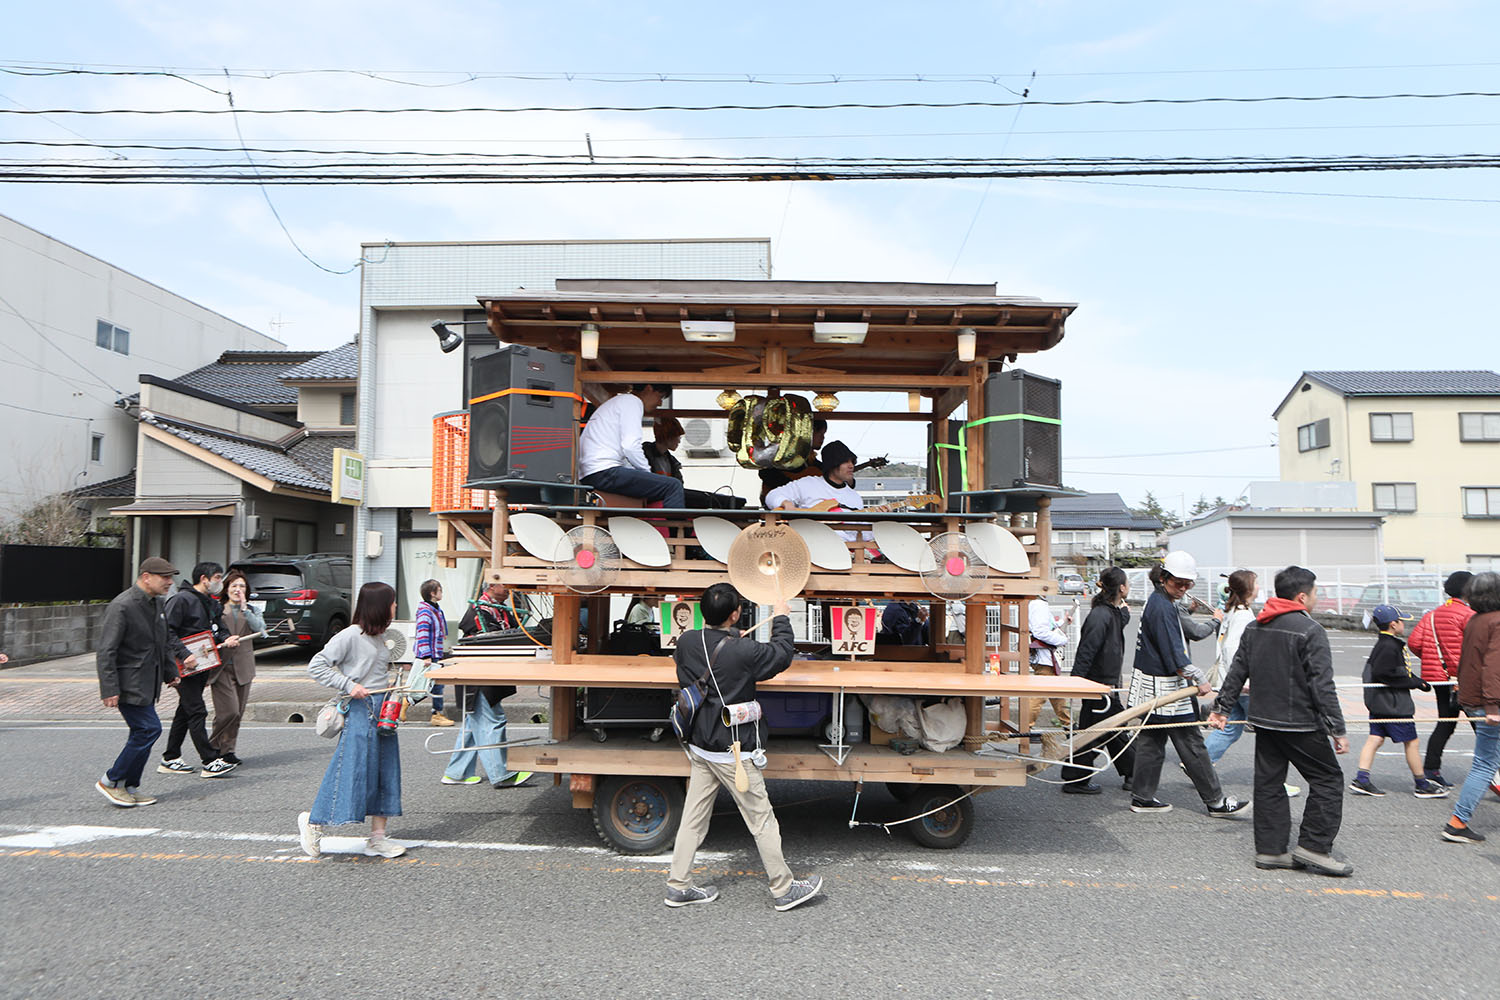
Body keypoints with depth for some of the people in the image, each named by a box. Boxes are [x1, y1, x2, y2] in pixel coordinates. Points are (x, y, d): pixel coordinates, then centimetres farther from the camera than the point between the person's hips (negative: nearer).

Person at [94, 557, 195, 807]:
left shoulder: (156, 603, 10)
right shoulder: (122, 607, -19)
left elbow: (165, 638, 24)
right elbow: (105, 651, -19)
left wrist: (169, 672, 23)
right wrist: (110, 690, -21)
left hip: (147, 683, 9)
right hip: (129, 684, -9)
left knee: (143, 733, 11)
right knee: (149, 729, -10)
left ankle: (129, 787, 22)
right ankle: (110, 781, 5)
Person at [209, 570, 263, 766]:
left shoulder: (251, 610, 13)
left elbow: (260, 628, -6)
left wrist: (245, 609, -11)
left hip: (243, 667, 3)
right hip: (222, 666, -3)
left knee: (238, 713, 5)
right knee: (229, 711, -12)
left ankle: (227, 750, 16)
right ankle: (214, 747, 8)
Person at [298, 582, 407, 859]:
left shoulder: (378, 639, 15)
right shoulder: (350, 636, -10)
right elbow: (316, 666, -12)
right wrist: (349, 685, -18)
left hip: (383, 711, 8)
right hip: (359, 711, -8)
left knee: (385, 773, 7)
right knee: (352, 771, -5)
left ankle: (377, 838, 15)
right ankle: (312, 821, 17)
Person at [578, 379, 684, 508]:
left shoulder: (619, 401, 31)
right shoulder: (632, 401, -1)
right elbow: (630, 447, -14)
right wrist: (648, 473, -1)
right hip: (605, 472, -10)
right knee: (673, 486, -16)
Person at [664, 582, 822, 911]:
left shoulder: (686, 643, -4)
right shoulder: (743, 651, -23)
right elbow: (783, 653, -7)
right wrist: (781, 618, 9)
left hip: (699, 747, 7)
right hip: (733, 752, -6)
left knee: (693, 818, 15)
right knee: (762, 820, 7)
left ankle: (678, 886, 24)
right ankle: (784, 889, 20)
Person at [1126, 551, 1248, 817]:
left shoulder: (1157, 601, 14)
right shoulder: (1162, 607, -19)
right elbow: (1174, 653, -21)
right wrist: (1199, 680, -15)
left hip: (1152, 685, 10)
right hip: (1164, 687, -10)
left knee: (1151, 741, 12)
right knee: (1191, 743, -1)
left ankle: (1142, 797, 17)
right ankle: (1215, 801, 8)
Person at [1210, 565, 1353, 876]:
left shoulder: (1254, 627, 8)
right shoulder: (1310, 631, -14)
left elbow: (1236, 672, 12)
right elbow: (1322, 686, -16)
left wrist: (1222, 708, 20)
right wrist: (1337, 729, -11)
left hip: (1263, 720, 7)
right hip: (1300, 724, -7)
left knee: (1269, 782, 11)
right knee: (1328, 779, 6)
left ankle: (1269, 849, 15)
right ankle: (1313, 847, 5)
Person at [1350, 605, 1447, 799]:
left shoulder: (1383, 644, 14)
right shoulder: (1389, 646, -18)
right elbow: (1383, 674, -24)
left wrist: (1417, 681, 9)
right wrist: (1416, 682, -16)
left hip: (1379, 703, 10)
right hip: (1393, 704, -10)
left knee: (1375, 738, 7)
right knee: (1411, 742, 3)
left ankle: (1361, 779, 5)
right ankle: (1422, 785, 14)